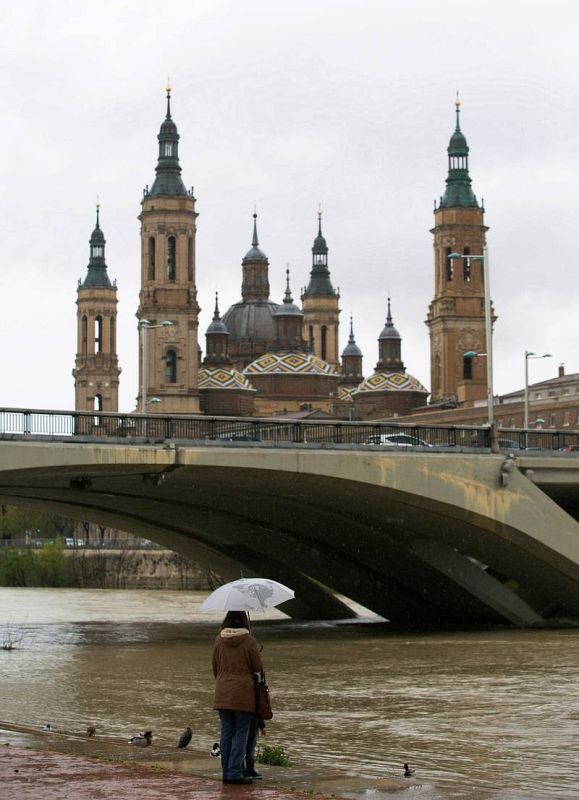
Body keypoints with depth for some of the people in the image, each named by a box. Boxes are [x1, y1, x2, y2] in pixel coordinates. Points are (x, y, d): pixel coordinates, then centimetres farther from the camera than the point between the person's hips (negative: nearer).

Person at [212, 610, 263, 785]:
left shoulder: (219, 640, 2)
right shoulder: (249, 641, -11)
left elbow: (215, 667, 11)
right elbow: (258, 667, -5)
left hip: (222, 693, 4)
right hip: (243, 694, -4)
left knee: (226, 732, 9)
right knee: (241, 733, 0)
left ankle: (227, 772, 11)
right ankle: (235, 772, -4)